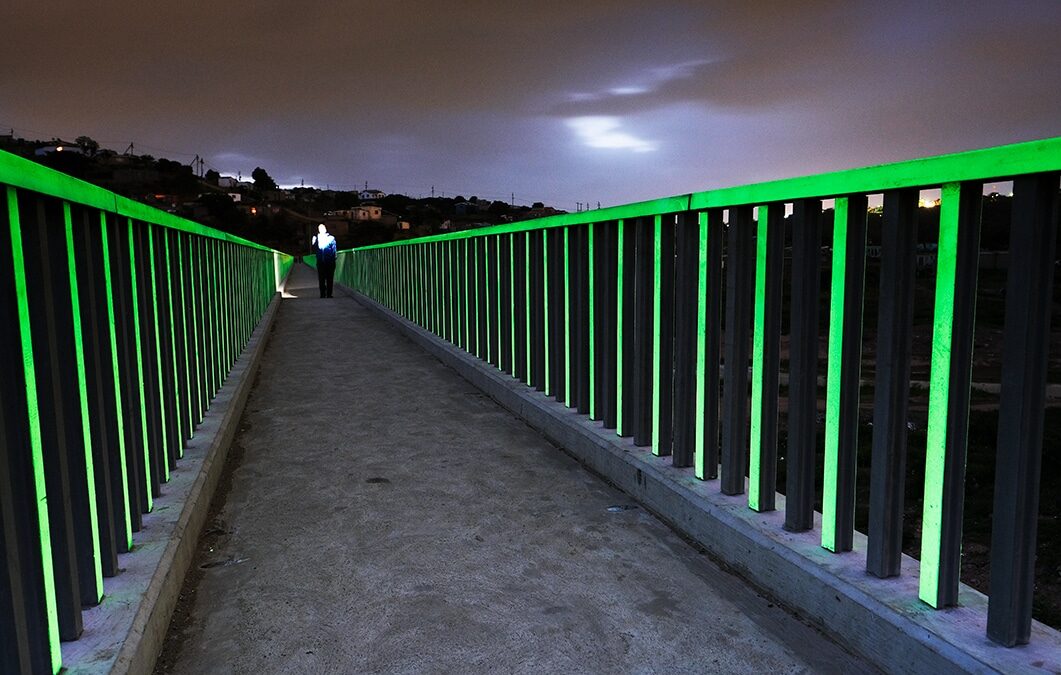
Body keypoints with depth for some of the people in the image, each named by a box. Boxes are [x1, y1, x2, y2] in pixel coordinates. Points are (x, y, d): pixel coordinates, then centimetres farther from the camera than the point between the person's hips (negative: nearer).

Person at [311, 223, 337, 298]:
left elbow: (334, 250, 4)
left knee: (329, 279, -1)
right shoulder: (316, 238, 12)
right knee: (321, 279, 3)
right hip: (320, 262, 2)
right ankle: (322, 294, 8)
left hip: (329, 262, -2)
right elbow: (314, 249, 1)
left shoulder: (331, 238, 6)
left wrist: (333, 259, -6)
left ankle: (329, 294, 4)